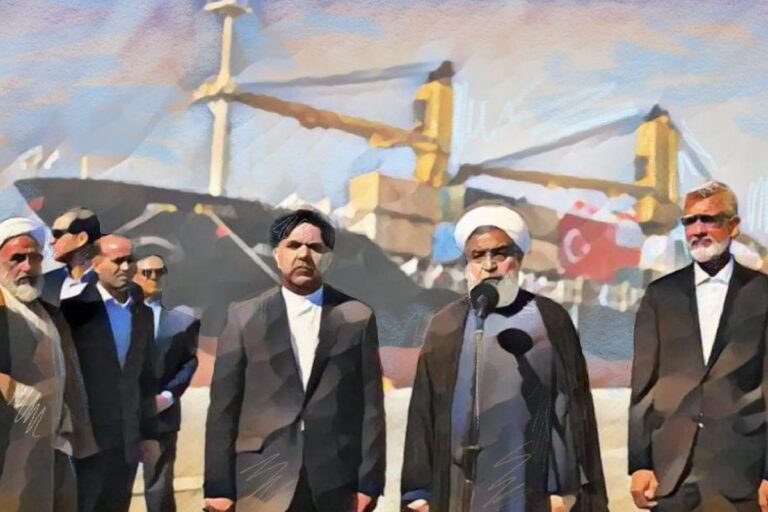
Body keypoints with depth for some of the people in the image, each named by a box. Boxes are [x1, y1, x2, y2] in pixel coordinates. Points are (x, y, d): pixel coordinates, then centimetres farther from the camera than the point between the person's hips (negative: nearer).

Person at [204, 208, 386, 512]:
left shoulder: (357, 317, 6)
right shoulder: (245, 317, 5)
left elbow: (371, 406, 4)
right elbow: (224, 407, 2)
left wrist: (369, 483, -1)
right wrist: (219, 487, -2)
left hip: (337, 486, 1)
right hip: (262, 486, 0)